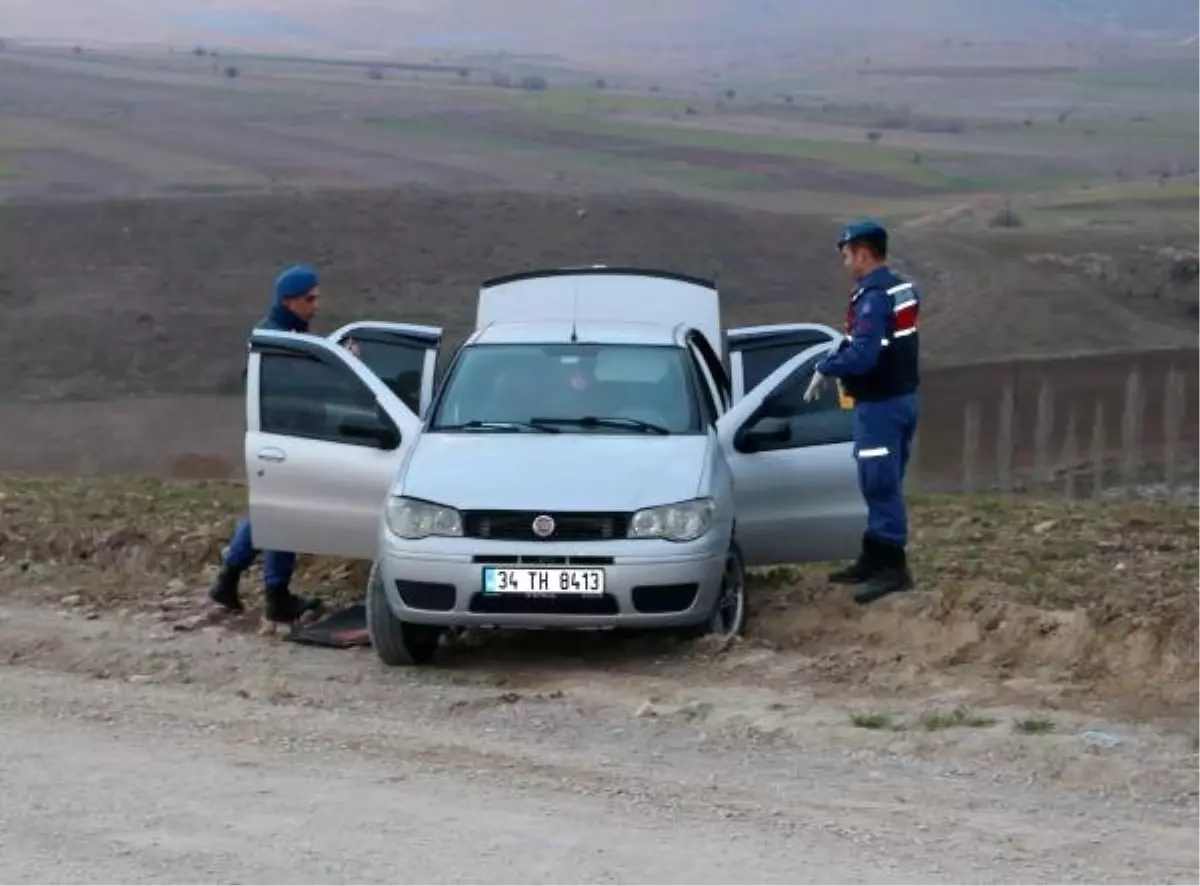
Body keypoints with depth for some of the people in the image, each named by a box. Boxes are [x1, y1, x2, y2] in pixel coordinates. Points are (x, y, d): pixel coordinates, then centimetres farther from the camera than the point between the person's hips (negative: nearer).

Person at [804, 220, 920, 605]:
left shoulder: (873, 298, -21)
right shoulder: (903, 290, 11)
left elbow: (862, 356, -30)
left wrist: (825, 369, -14)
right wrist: (839, 356, 8)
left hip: (880, 405, -10)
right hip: (903, 397, 10)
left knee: (881, 486, -6)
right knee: (883, 486, 16)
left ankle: (893, 567, -5)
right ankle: (873, 559, 24)